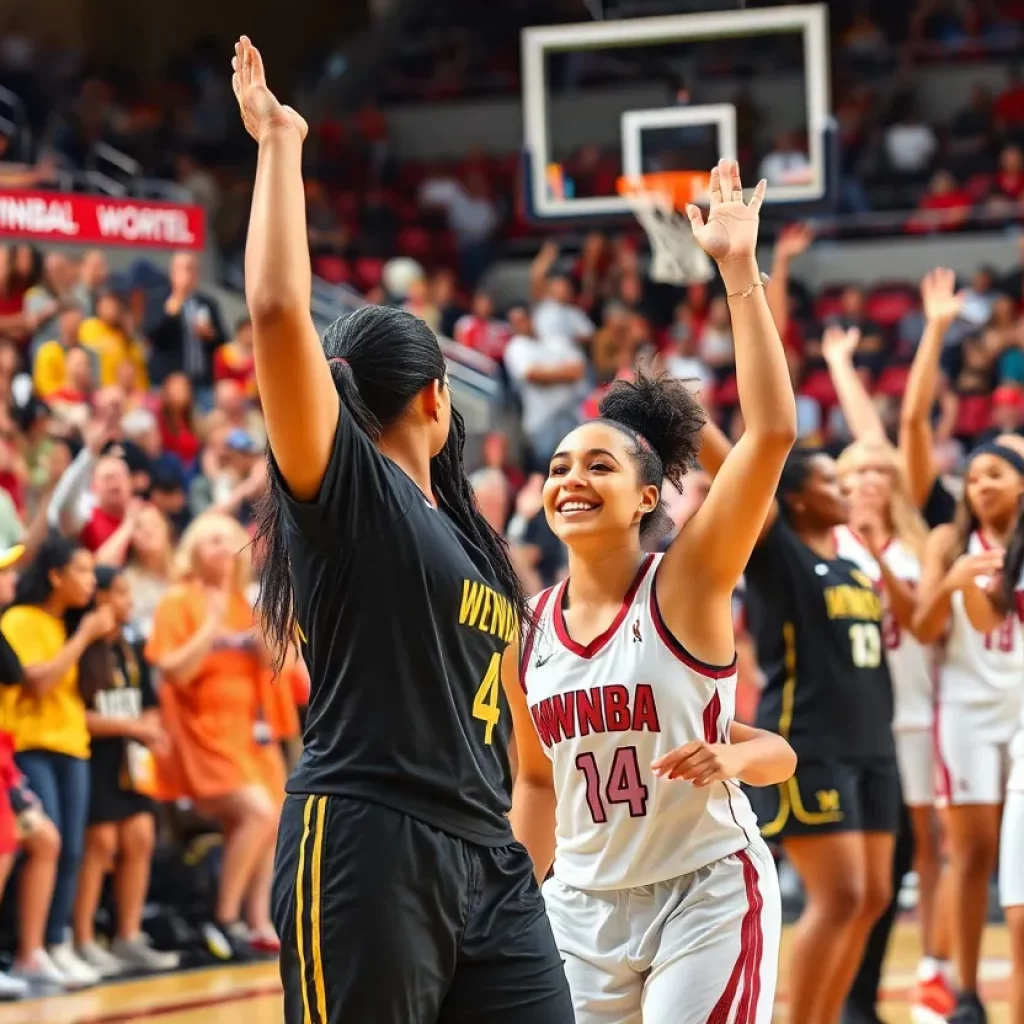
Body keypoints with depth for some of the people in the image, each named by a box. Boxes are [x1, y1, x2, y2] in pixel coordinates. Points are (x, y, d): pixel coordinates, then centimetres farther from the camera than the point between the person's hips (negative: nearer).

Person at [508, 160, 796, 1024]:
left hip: (706, 895, -5)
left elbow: (773, 432, -23)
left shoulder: (686, 586, -10)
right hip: (583, 908, 5)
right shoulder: (529, 628, 4)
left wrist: (739, 273, -27)